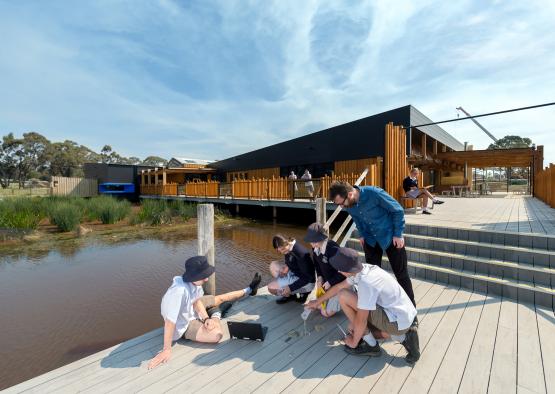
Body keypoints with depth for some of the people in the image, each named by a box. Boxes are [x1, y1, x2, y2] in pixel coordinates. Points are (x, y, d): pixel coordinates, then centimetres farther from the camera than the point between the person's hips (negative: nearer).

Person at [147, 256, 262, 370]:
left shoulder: (194, 281, -20)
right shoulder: (179, 291, -42)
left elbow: (196, 301, -4)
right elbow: (170, 322, -36)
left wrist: (206, 319, -17)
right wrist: (166, 350, -29)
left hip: (191, 310, 7)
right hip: (183, 324, -7)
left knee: (220, 298, 15)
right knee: (217, 334, -25)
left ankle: (248, 290, 38)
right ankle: (216, 315, 8)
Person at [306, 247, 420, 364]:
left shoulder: (366, 283, -28)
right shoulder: (361, 269, -3)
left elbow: (361, 320, -19)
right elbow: (339, 286, 11)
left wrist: (354, 341, 0)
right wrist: (318, 301, 22)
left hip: (398, 323, -9)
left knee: (343, 296, -14)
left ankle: (371, 346, 1)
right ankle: (404, 338, 14)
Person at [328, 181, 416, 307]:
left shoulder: (374, 193, -32)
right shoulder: (348, 204, -15)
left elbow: (398, 210, -19)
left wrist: (398, 234, -15)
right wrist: (362, 235, 6)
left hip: (390, 236, -4)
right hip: (370, 239, 4)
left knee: (401, 273, 7)